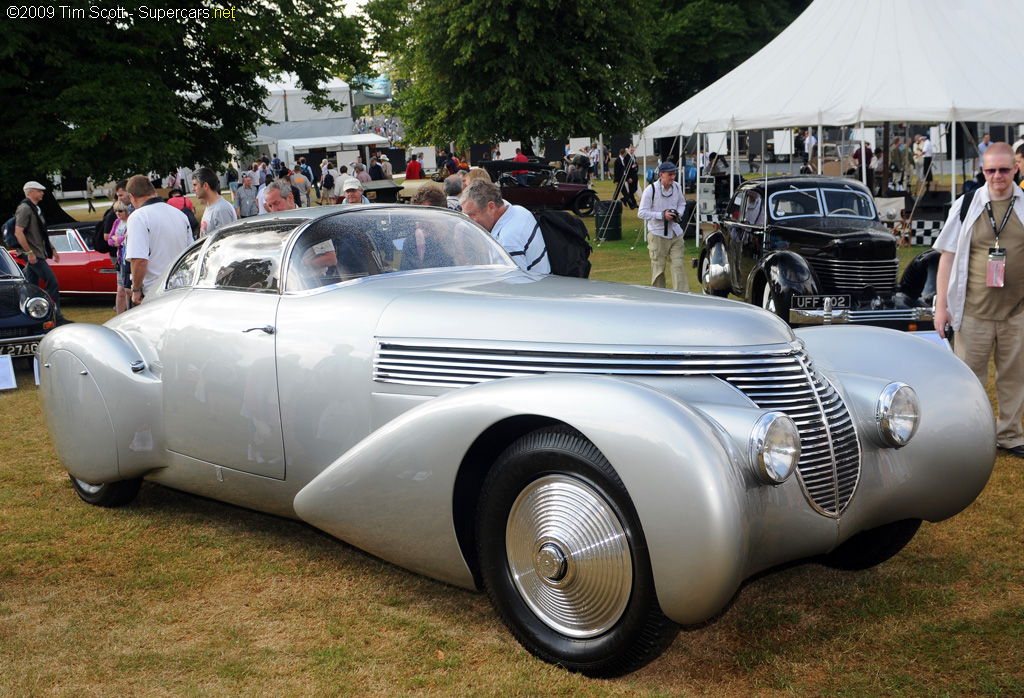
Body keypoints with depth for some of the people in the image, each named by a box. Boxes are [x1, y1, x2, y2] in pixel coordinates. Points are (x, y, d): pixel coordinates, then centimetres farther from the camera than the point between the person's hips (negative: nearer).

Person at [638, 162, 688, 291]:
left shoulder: (677, 187, 4)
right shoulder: (650, 190, -12)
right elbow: (641, 213, -11)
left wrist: (679, 213, -1)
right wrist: (662, 215, -19)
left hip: (675, 233, 4)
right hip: (658, 234, -4)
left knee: (678, 266, -4)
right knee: (658, 267, 4)